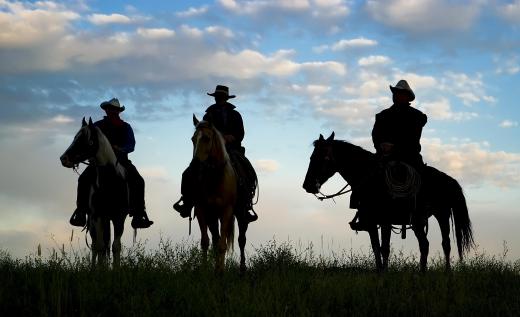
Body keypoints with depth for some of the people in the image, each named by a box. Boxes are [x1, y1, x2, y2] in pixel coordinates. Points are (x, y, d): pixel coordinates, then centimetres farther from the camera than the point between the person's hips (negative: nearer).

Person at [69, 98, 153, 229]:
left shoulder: (126, 127, 11)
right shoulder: (98, 126, 8)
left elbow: (131, 145, -1)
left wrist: (119, 149, -22)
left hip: (121, 160, 1)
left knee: (138, 181, -23)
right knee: (84, 179, -26)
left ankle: (138, 214, -22)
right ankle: (81, 212, -21)